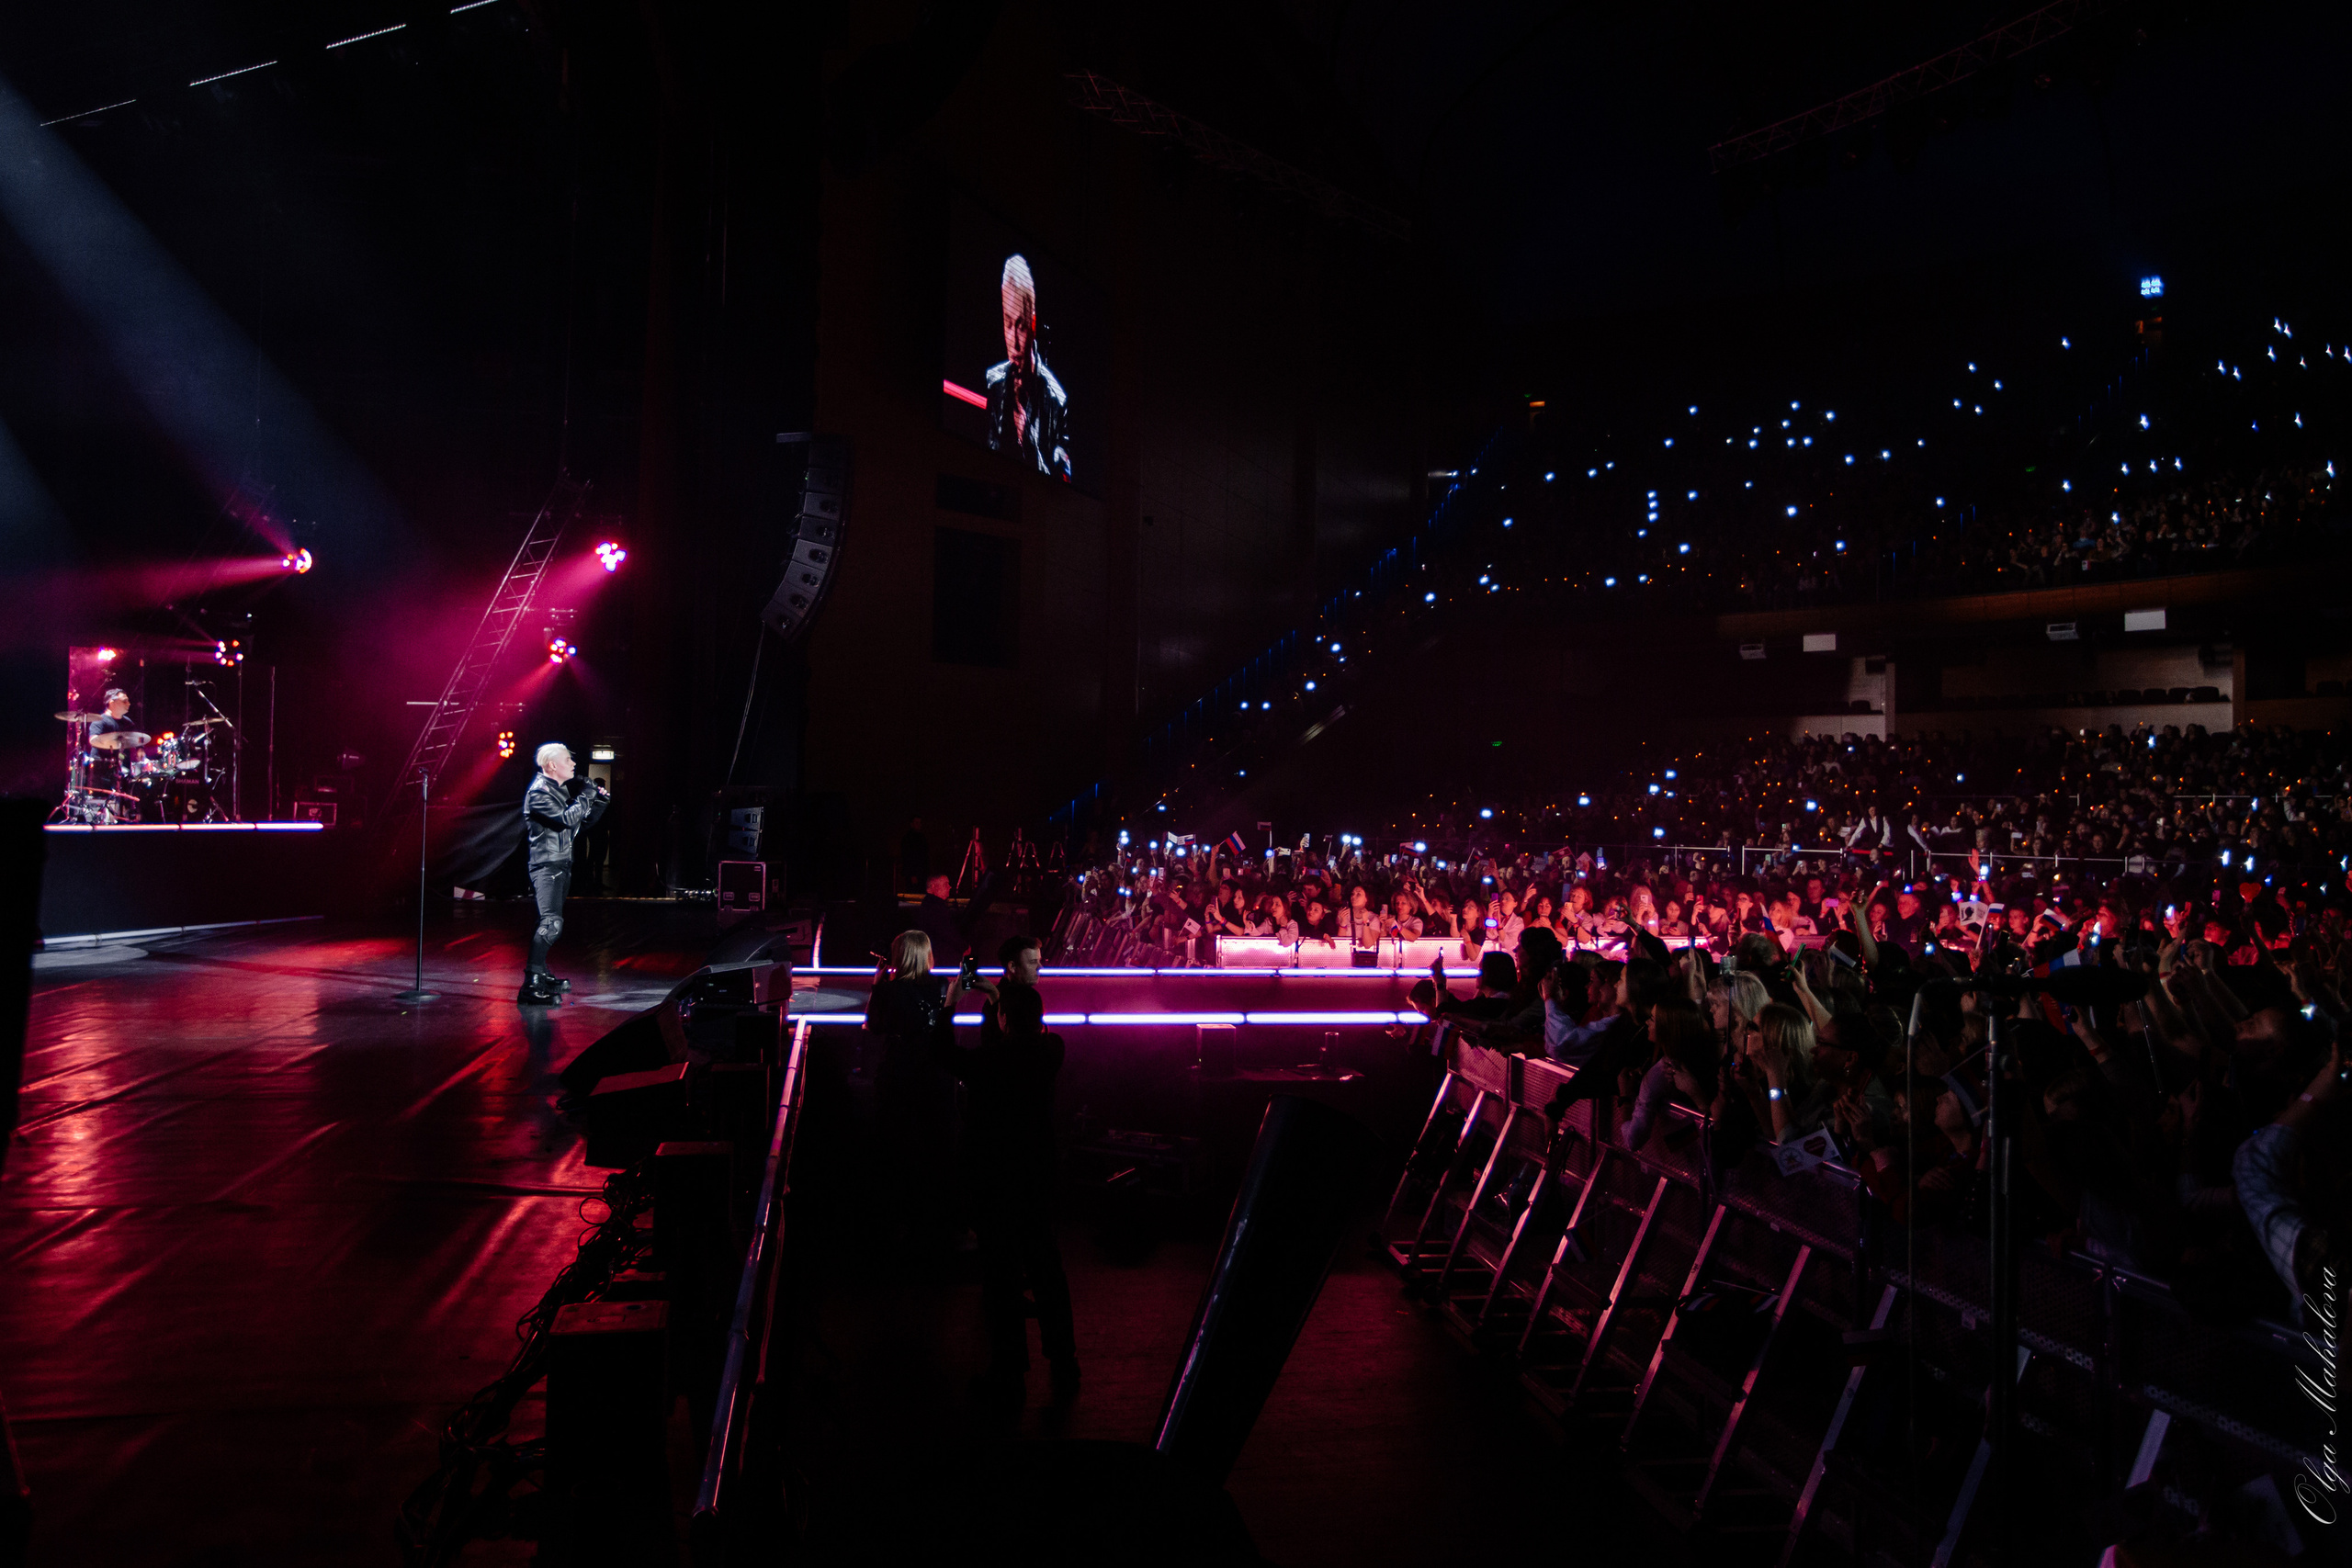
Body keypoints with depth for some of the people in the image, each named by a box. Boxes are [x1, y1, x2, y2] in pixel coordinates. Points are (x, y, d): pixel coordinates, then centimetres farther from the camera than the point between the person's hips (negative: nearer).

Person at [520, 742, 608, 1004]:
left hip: (561, 864, 10)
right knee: (552, 923, -20)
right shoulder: (539, 792, -13)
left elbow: (582, 822, 20)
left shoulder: (561, 790, 17)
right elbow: (566, 819, -25)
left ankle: (542, 976, 23)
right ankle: (531, 986, -23)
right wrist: (585, 796, -16)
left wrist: (599, 803, 6)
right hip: (546, 865, -10)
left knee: (550, 921, 15)